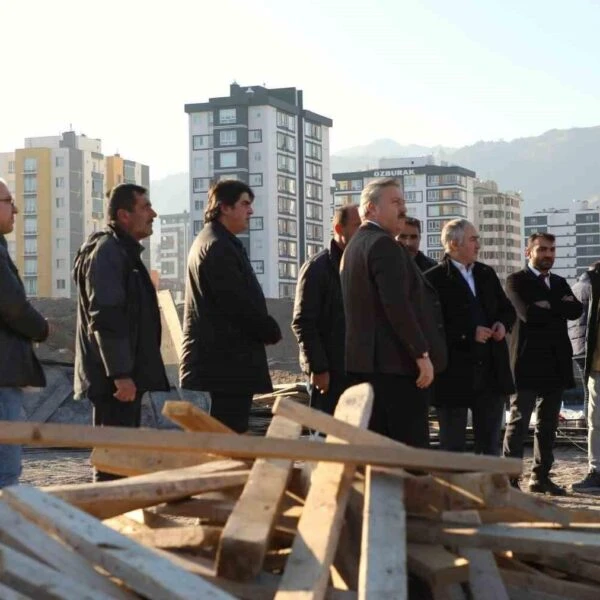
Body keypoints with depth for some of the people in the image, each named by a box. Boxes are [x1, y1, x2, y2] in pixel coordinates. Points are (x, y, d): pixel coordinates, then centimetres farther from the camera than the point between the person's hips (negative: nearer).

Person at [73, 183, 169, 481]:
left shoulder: (124, 251, 20)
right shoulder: (106, 253, -13)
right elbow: (106, 319, -22)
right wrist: (120, 374, -25)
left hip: (125, 375, 11)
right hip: (116, 378, -11)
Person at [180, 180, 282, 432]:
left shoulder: (208, 242, 21)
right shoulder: (218, 247, -14)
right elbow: (239, 304, -19)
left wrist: (265, 328, 8)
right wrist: (272, 331, -5)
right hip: (227, 361, -11)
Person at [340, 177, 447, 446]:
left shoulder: (354, 246, 19)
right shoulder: (384, 245, -12)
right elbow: (397, 305, -21)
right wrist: (422, 354, -19)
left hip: (364, 363, 10)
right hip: (397, 363, -10)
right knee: (411, 446, -8)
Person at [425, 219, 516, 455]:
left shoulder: (487, 274, 12)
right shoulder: (435, 279, -10)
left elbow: (507, 309, 23)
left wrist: (503, 324, 1)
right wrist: (469, 334, -19)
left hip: (491, 371, 6)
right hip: (454, 372, -6)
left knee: (490, 443, 12)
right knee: (453, 445, 3)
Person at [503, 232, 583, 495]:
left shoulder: (560, 283, 18)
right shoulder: (517, 281, -2)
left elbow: (576, 310, 1)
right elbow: (528, 313, -18)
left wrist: (549, 305, -11)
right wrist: (561, 306, -6)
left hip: (556, 364, 6)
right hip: (528, 363, -6)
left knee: (548, 424, 9)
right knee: (519, 422, -5)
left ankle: (541, 476, 15)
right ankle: (510, 478, -3)